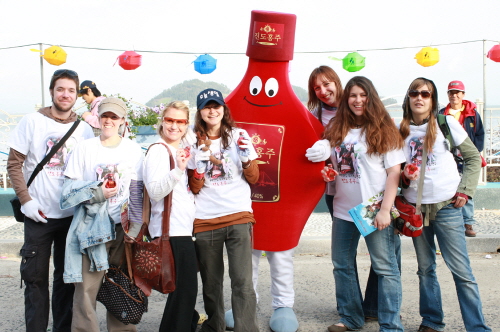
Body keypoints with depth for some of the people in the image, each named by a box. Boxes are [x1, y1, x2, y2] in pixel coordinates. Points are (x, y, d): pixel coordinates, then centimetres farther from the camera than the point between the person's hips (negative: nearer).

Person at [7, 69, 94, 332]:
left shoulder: (84, 129, 5)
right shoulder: (32, 121, -1)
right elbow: (14, 164, -2)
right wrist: (26, 200, -12)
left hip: (73, 214, 2)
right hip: (39, 213, -2)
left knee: (66, 276, 11)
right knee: (36, 276, 4)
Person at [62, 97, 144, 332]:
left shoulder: (133, 150, 4)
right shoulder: (85, 148, 3)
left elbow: (137, 192, 5)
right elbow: (69, 187, 1)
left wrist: (135, 228, -2)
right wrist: (97, 193, -15)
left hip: (122, 227, 1)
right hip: (91, 227, -1)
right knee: (86, 288, -3)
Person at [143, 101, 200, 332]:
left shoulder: (184, 150, 16)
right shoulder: (158, 150, -9)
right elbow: (155, 192, -21)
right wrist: (178, 170, -32)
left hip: (184, 228, 8)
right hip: (171, 230, -8)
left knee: (185, 287, 16)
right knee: (185, 288, -5)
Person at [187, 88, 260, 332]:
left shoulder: (238, 136, 6)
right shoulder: (194, 142, 7)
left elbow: (253, 178, 7)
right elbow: (194, 188, 4)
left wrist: (245, 155, -10)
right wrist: (200, 163, -12)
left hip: (238, 216, -1)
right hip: (205, 220, 1)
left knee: (242, 283, -10)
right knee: (211, 283, 10)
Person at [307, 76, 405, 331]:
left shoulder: (383, 129, -5)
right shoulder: (336, 130, 8)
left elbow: (394, 172, -9)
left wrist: (385, 209, -15)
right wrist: (325, 171, -5)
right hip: (343, 209, 6)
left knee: (385, 267, 1)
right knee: (342, 265, 14)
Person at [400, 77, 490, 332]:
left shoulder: (446, 123, -3)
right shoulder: (400, 130, 3)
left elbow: (473, 158, 3)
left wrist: (464, 190, -7)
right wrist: (404, 175, -11)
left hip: (446, 206, -3)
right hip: (415, 207, 3)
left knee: (461, 270, -4)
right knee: (425, 268, 11)